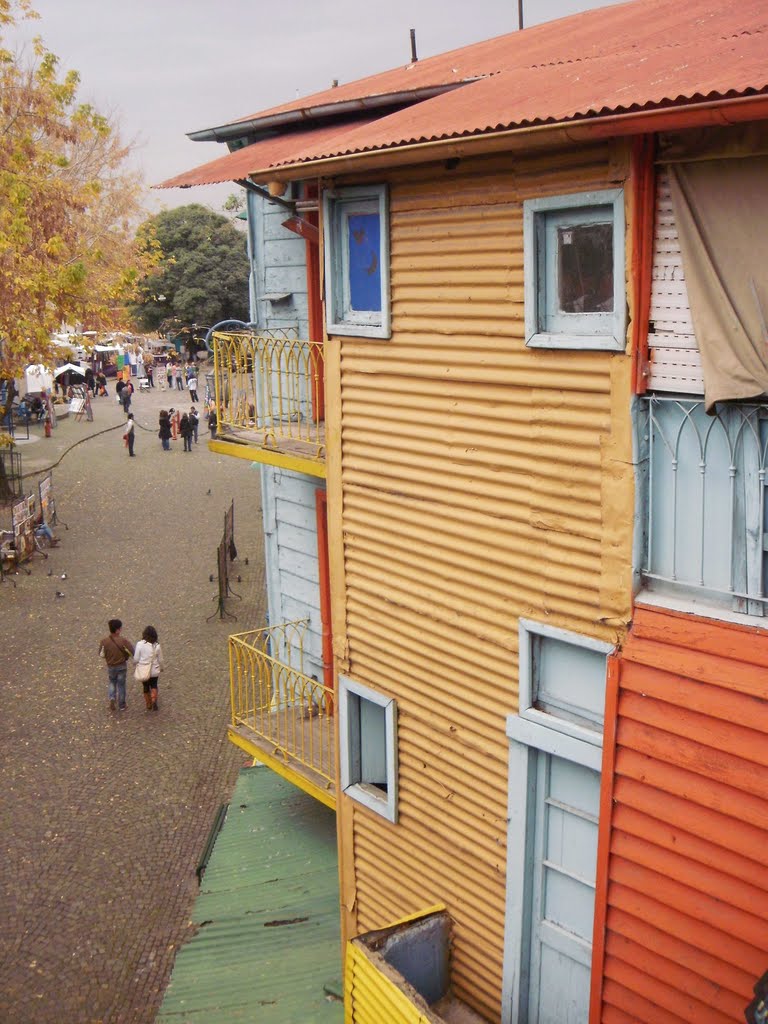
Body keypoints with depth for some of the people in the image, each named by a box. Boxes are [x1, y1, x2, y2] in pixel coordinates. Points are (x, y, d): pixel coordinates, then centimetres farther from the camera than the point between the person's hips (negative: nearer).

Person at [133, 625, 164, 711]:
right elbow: (160, 660, -4)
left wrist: (138, 664, 13)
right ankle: (154, 699, -2)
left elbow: (136, 659, -11)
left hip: (143, 671, 0)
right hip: (154, 671, 0)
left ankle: (148, 705, 30)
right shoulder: (157, 646, -14)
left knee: (146, 687, 20)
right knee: (154, 685, 22)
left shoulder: (140, 644, -17)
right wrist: (162, 668, 16)